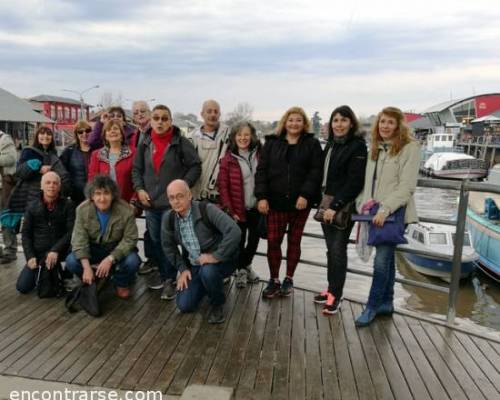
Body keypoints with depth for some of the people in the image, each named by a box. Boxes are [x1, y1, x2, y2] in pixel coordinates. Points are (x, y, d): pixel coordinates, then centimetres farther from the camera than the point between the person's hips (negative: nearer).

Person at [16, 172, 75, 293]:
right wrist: (30, 256, -8)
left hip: (59, 252, -3)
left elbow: (71, 232, -11)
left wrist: (55, 250, -23)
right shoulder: (32, 207, 5)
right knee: (22, 287, -3)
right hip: (37, 253, 3)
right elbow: (25, 233, 5)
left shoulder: (68, 205, -4)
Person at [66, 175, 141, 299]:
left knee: (132, 261, -31)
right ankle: (93, 282, 8)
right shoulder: (82, 209, -16)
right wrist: (87, 267, -28)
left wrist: (110, 259, -31)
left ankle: (121, 283, 5)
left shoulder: (126, 211, -23)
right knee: (71, 261, -23)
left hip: (117, 249, -2)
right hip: (93, 248, 2)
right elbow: (79, 239, -17)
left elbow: (130, 239, -20)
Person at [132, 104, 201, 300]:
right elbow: (136, 169, 13)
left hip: (173, 203, -5)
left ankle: (170, 278, 17)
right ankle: (163, 271, 36)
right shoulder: (144, 143, 5)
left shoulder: (181, 142, -8)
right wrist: (139, 189, 0)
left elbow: (195, 167, -5)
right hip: (150, 203, 5)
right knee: (156, 241, 17)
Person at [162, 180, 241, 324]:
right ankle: (211, 285, 26)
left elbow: (234, 232, -34)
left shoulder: (207, 209, -24)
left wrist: (216, 256, -32)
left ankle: (218, 304, -5)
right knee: (184, 306, -4)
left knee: (207, 271, -38)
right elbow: (168, 246, 9)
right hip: (193, 266, 6)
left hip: (219, 261, -5)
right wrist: (183, 269, 1)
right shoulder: (168, 218, -6)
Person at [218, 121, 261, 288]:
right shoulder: (228, 159, -6)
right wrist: (229, 210, -11)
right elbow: (223, 186, -7)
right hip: (238, 210, -2)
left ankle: (245, 265, 40)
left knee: (254, 239, 13)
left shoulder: (259, 155, 2)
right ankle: (241, 270, 32)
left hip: (257, 208, 3)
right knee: (239, 241, 7)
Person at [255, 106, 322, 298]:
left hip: (300, 202, -1)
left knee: (294, 240, 10)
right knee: (273, 241, 1)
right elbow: (261, 170, 2)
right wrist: (261, 196, -8)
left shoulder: (312, 144, 3)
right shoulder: (272, 143, 7)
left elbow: (316, 171, -5)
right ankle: (274, 281, 17)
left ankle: (289, 279, 25)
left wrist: (305, 195, -16)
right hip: (276, 201, 1)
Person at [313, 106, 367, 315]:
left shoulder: (357, 146, -9)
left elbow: (354, 182, -16)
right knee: (331, 249, 11)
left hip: (343, 207, -6)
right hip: (327, 204, 6)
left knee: (338, 250, -2)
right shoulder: (331, 144, 13)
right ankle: (331, 289, 22)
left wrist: (335, 206, -19)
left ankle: (336, 295, 8)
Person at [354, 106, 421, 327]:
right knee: (386, 258, 14)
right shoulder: (376, 148, 16)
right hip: (375, 213, 6)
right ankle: (386, 302, 24)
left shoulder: (410, 148, -7)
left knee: (382, 261, -8)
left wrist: (385, 209, -21)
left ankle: (372, 306, 4)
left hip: (394, 213, -6)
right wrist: (363, 203, 9)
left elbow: (407, 186, -14)